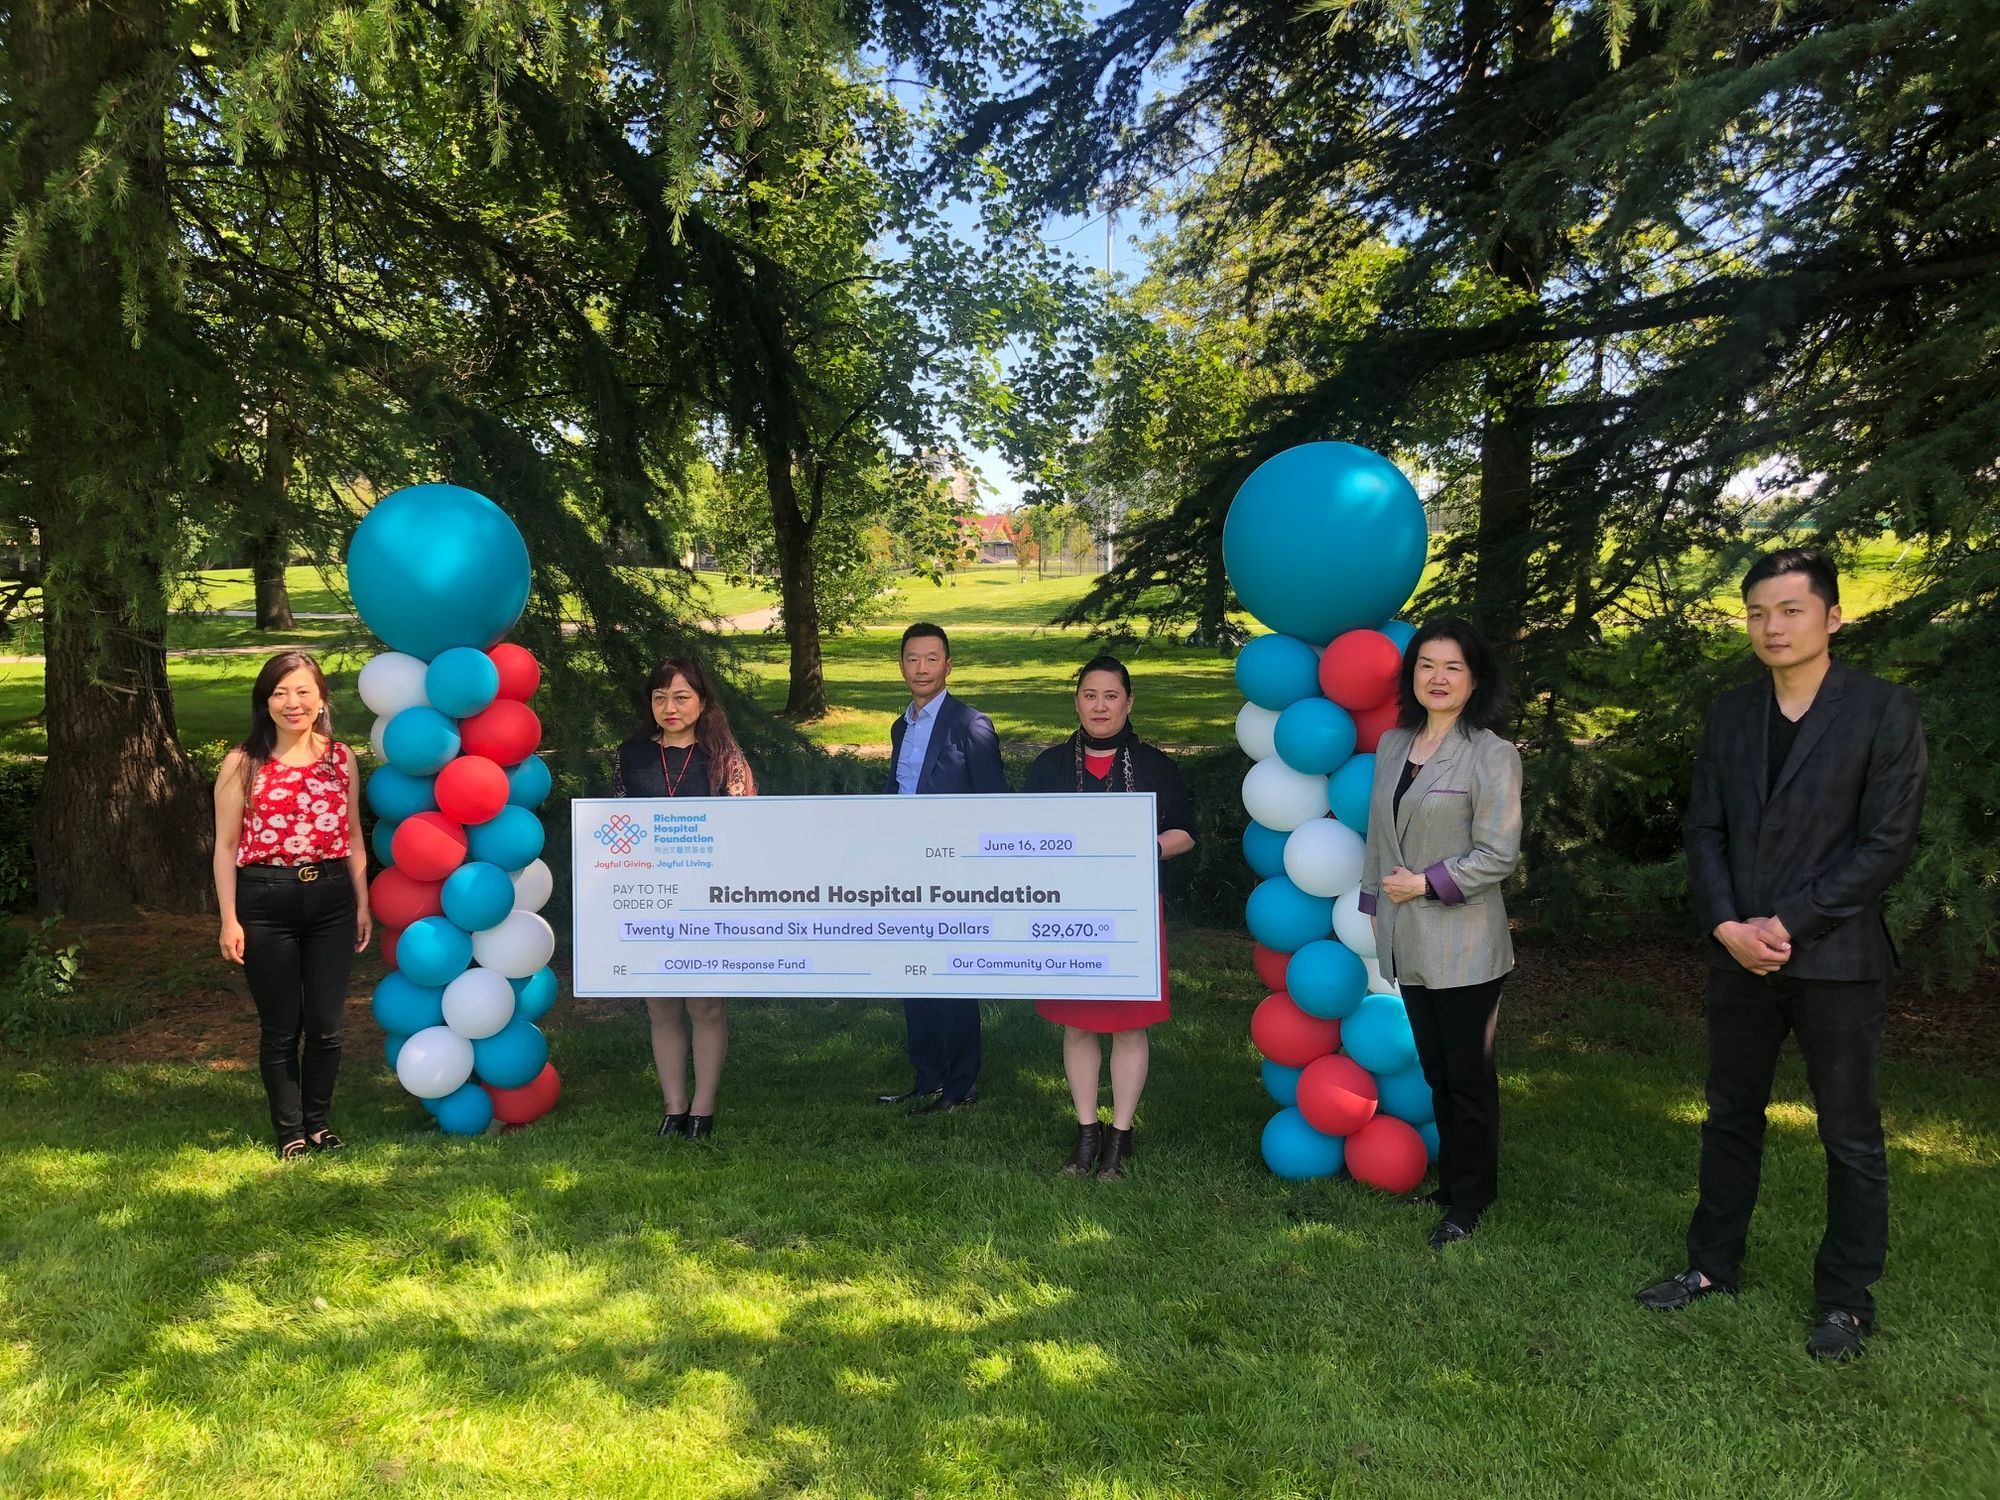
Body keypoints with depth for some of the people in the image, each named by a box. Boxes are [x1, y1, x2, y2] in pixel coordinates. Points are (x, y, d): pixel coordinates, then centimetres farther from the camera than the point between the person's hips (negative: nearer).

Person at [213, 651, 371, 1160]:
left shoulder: (340, 757, 5)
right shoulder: (243, 763, -4)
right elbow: (226, 845, -2)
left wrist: (362, 903, 9)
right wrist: (229, 919, -6)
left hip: (331, 896, 3)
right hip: (266, 902, -2)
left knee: (326, 1024, 7)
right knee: (281, 1028, 8)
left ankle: (319, 1122, 28)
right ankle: (289, 1132, 24)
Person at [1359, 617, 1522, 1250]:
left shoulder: (1492, 754, -10)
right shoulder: (1392, 746, 8)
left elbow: (1498, 855, -14)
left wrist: (1427, 883, -16)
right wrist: (1374, 906, 14)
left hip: (1464, 946, -6)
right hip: (1408, 941, 6)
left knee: (1467, 1074, 5)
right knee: (1435, 1071, 15)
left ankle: (1469, 1200, 19)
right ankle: (1450, 1181, 29)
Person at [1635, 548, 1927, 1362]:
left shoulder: (1885, 710, -7)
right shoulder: (1730, 713, 7)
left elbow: (1888, 841, -11)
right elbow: (1704, 830, 6)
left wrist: (1789, 926, -15)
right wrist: (1727, 925, -8)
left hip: (1837, 958, -4)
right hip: (1739, 953, 5)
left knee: (1849, 1134, 7)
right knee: (1730, 1116, 15)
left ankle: (1846, 1297, 22)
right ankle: (1714, 1262, 30)